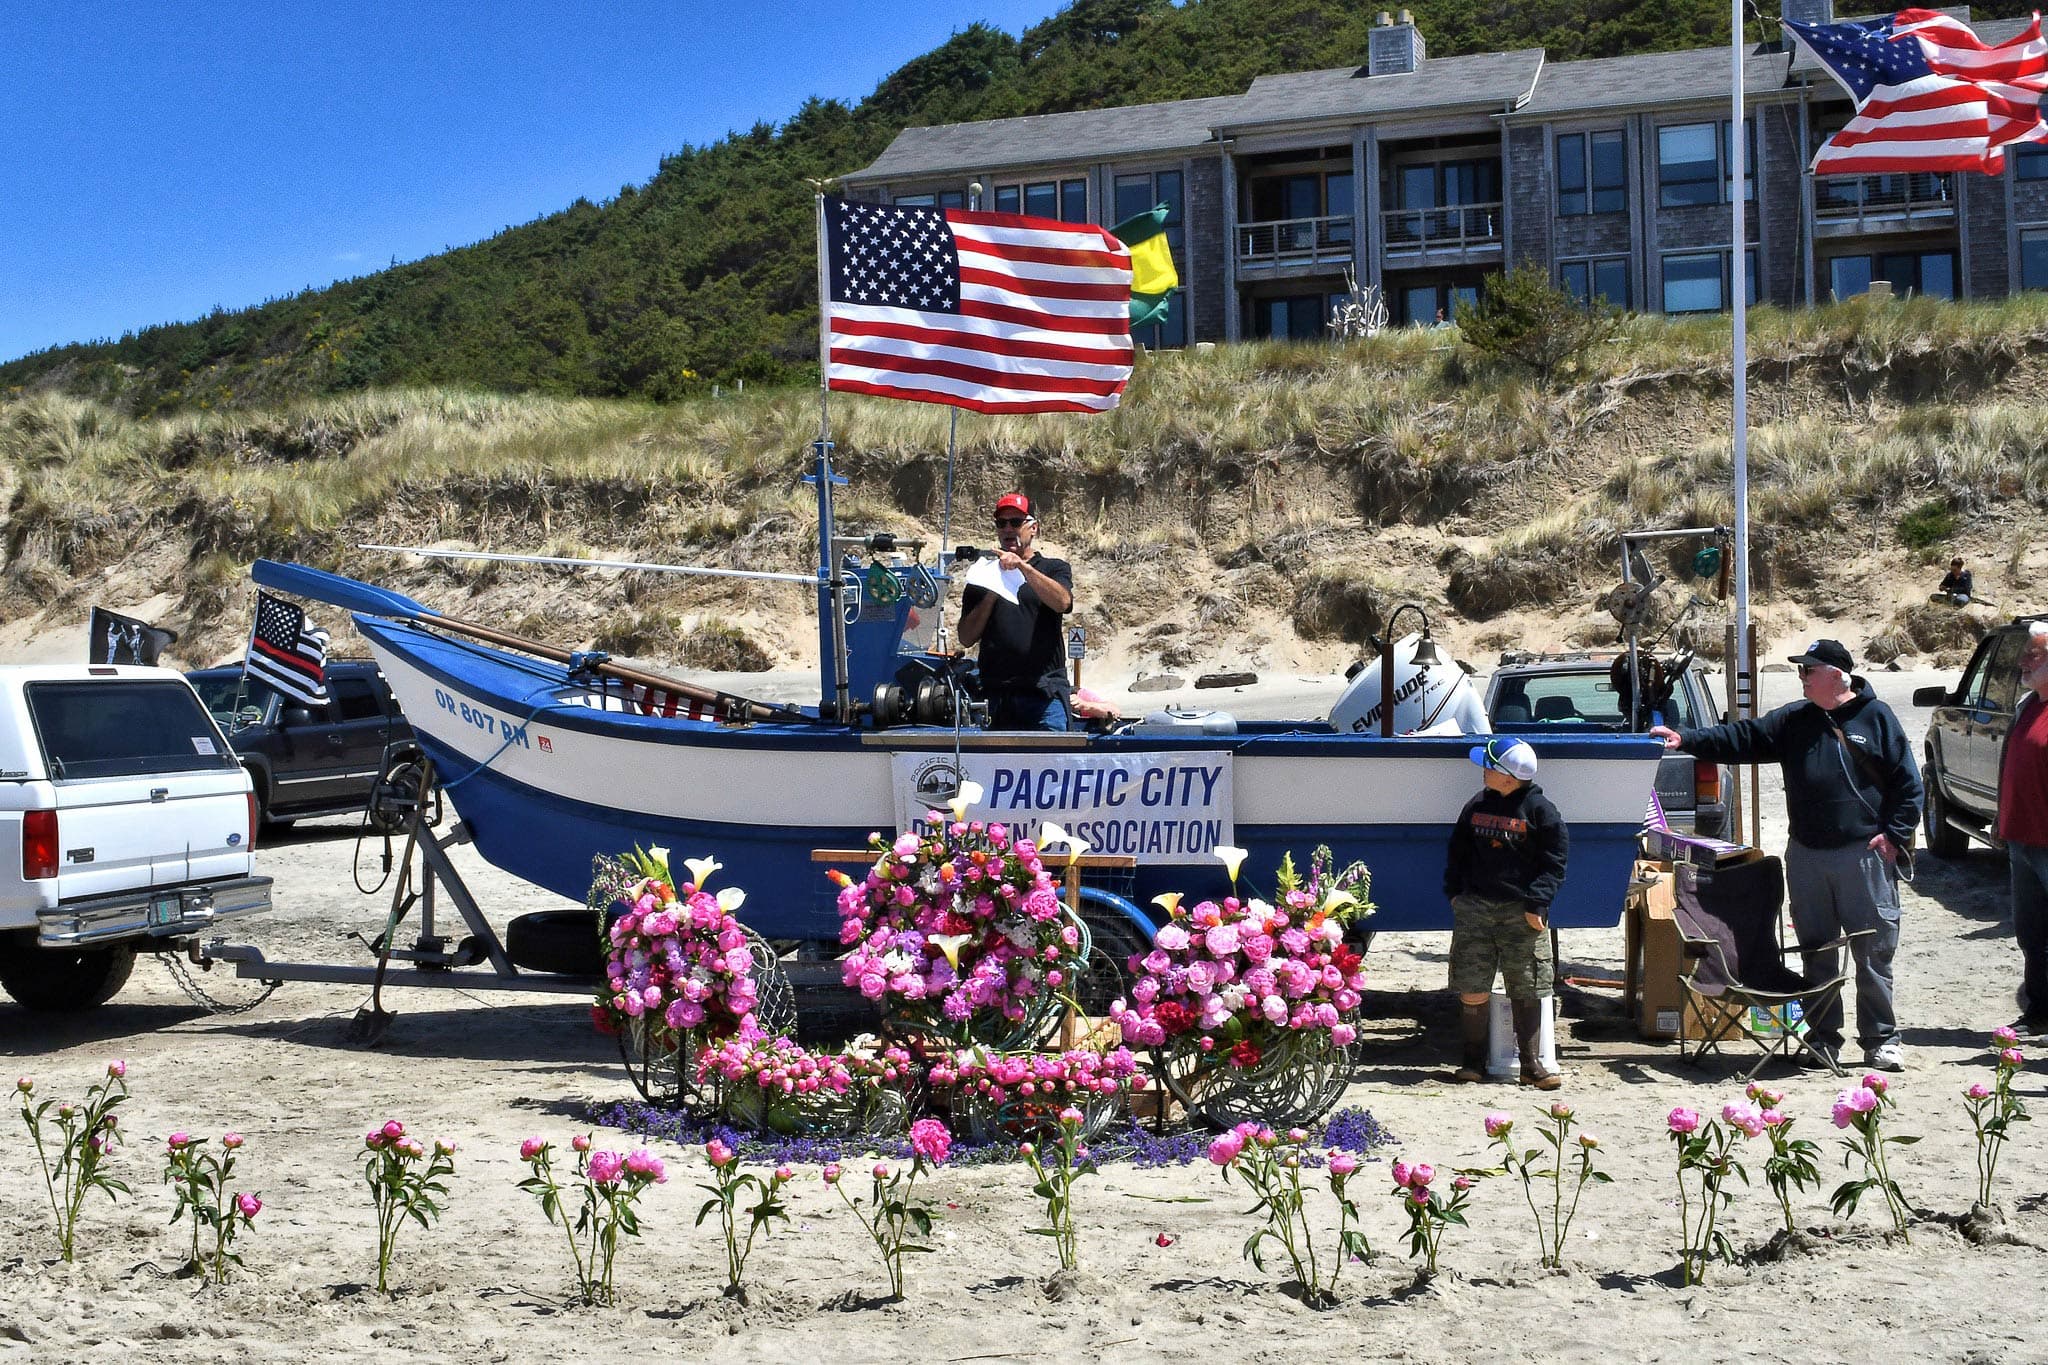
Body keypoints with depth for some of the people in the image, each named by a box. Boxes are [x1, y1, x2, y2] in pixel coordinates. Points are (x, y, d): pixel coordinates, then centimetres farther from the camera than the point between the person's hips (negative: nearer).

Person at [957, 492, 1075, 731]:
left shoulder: (1053, 568, 13)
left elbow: (1062, 602, -12)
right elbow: (966, 638, 9)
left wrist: (1022, 566, -17)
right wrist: (990, 596, -4)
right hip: (996, 692, 2)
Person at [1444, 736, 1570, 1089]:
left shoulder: (1540, 810, -4)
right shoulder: (1476, 806, 10)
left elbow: (1554, 861, -3)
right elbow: (1458, 851, 20)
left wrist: (1537, 904, -10)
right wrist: (1454, 891, 11)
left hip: (1521, 913, -3)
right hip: (1474, 908, 3)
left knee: (1527, 991, -1)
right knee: (1471, 990, 0)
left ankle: (1532, 1064, 7)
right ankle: (1473, 1061, 12)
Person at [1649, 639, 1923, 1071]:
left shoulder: (1876, 717, 0)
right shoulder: (1793, 720, 11)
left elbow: (1907, 781, 0)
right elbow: (1742, 738, 7)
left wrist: (1895, 833, -7)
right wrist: (1687, 740, -5)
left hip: (1864, 853, -4)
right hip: (1807, 856, 5)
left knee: (1874, 951, -1)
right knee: (1816, 953, 9)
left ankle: (1881, 1039, 8)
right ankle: (1822, 1038, 17)